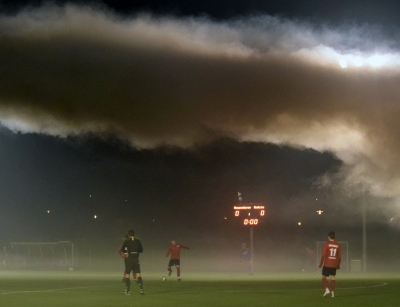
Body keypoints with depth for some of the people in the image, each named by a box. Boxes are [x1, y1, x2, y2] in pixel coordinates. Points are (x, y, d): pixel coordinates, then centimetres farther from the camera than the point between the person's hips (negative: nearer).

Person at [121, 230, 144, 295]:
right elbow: (141, 250, 9)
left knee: (127, 275, 5)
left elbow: (122, 249, -2)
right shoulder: (138, 241, 3)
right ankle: (141, 289, -1)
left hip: (129, 259, -2)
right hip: (136, 259, 2)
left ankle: (128, 291, 1)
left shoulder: (126, 241, -4)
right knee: (138, 274, 5)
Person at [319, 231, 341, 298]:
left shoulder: (327, 244, -8)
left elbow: (323, 255, -10)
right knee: (333, 278, 7)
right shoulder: (338, 245, 4)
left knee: (324, 277, 6)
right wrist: (338, 265, 15)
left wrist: (320, 264, -2)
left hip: (327, 264, -4)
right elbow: (339, 256, 5)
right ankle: (333, 292, 3)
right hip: (334, 265, 4)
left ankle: (327, 289, -11)